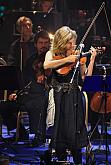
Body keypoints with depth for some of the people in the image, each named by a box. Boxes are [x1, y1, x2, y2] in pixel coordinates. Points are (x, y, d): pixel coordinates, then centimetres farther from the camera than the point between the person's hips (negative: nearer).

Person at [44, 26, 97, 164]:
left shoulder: (77, 56, 8)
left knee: (74, 130, -5)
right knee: (58, 128, -2)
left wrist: (92, 58, -6)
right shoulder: (52, 54, 6)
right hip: (57, 96, 0)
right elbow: (46, 65, -17)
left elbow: (86, 77, 1)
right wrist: (66, 59, -19)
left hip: (73, 97, 0)